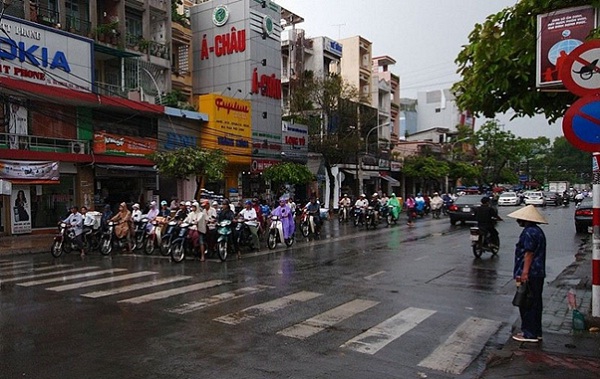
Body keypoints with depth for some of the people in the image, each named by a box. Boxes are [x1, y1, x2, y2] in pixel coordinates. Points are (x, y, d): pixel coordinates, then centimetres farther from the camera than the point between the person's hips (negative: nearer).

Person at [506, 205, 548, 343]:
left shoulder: (529, 232, -17)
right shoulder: (537, 231, 16)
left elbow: (529, 254, -21)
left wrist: (524, 273, -21)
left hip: (530, 275, -11)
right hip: (538, 274, 11)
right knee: (535, 303, 16)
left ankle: (530, 333, 4)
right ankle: (536, 332, 24)